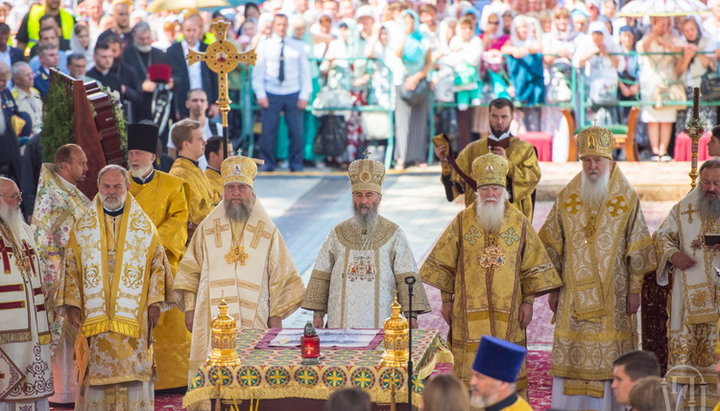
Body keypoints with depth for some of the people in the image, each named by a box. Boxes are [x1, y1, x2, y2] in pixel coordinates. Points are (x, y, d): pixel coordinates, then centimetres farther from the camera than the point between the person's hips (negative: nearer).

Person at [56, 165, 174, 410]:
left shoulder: (144, 226, 9)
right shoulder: (83, 227, 11)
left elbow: (158, 265, 8)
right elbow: (71, 268, 9)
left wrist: (155, 302, -2)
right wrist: (72, 304, -2)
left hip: (134, 317, -1)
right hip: (93, 315, 1)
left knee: (134, 372, -6)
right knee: (95, 372, -4)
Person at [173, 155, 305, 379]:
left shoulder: (268, 232, 8)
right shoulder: (207, 229, 11)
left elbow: (281, 277, 8)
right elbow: (190, 272, 12)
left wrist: (276, 316, 2)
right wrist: (189, 309, 4)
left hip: (253, 318, -1)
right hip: (212, 317, 1)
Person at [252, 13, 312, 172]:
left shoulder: (298, 46, 5)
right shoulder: (264, 45, 4)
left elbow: (305, 71, 5)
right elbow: (258, 71, 3)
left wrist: (304, 95, -2)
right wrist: (260, 94, -5)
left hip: (293, 95, 1)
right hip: (271, 94, -1)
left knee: (296, 131, 0)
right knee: (268, 131, -1)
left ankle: (296, 163, 12)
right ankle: (268, 163, 11)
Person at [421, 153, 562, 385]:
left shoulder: (519, 223, 4)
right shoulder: (463, 222, 3)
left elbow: (533, 266, 7)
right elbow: (443, 264, 7)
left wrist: (528, 301, 2)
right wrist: (447, 300, 5)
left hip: (507, 312, 0)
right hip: (469, 312, 0)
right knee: (471, 369, -1)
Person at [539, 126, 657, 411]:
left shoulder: (627, 198, 0)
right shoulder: (567, 197, 6)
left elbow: (637, 248, 0)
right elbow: (553, 247, 8)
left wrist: (635, 288, -3)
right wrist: (552, 288, 5)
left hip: (612, 294, -2)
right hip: (574, 295, 2)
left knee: (609, 357, -2)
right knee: (571, 354, 0)